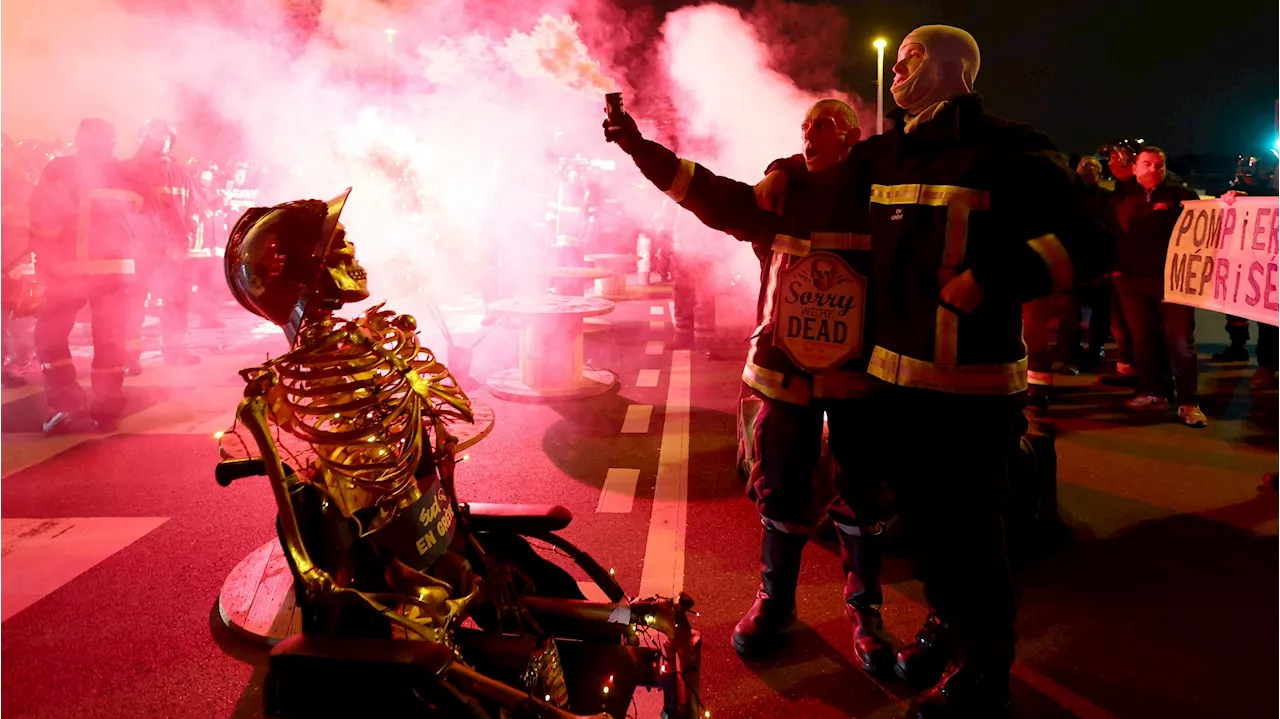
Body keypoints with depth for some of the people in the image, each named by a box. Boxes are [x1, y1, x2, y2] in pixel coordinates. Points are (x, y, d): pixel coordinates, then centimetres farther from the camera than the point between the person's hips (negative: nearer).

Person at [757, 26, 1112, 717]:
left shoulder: (1005, 149, -8)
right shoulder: (885, 153, 13)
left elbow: (1087, 239, -14)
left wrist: (991, 275, -23)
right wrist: (785, 169, 14)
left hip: (972, 383, -7)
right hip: (895, 371, 7)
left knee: (970, 531, 1)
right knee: (919, 515, 19)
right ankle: (945, 622, 42)